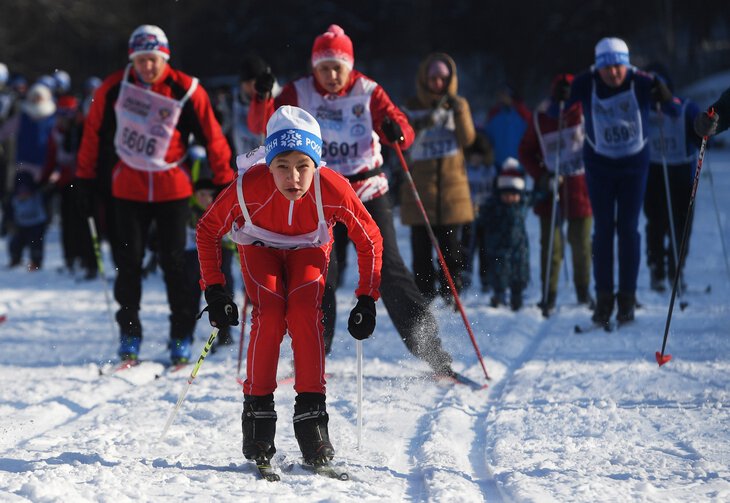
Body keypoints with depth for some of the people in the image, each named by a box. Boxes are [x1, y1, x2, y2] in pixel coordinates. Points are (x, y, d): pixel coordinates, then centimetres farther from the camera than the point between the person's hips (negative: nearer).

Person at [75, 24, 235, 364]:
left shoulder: (185, 90, -10)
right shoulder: (114, 88, -4)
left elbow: (212, 138, -4)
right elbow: (94, 135, 6)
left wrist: (224, 183, -4)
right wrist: (86, 181, 7)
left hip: (172, 188, -2)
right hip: (128, 189, 2)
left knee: (174, 263, 0)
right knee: (128, 262, 3)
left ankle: (182, 338, 8)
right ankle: (129, 336, 13)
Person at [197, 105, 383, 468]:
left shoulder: (333, 190, -35)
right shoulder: (249, 187, -36)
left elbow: (370, 240, -16)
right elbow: (208, 231, -16)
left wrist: (367, 300, -18)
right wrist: (214, 290, -20)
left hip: (309, 250, 0)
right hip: (259, 245, 0)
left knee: (305, 313, -25)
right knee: (270, 314, -24)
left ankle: (311, 413, -18)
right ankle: (257, 410, -12)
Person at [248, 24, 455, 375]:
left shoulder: (367, 92, -5)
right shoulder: (300, 93, -3)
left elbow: (403, 131, -11)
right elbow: (262, 126, -8)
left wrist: (396, 132, -35)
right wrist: (262, 98, -29)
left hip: (368, 193, -1)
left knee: (387, 269, -8)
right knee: (319, 275, -3)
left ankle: (430, 351, -5)